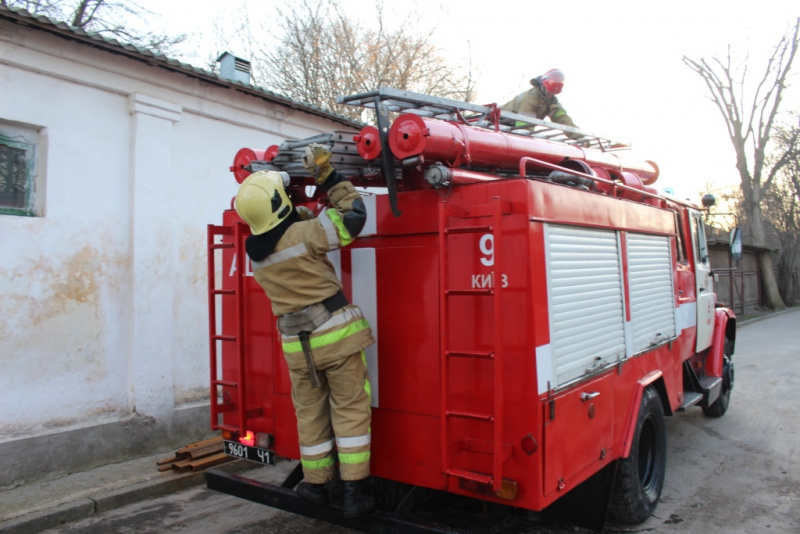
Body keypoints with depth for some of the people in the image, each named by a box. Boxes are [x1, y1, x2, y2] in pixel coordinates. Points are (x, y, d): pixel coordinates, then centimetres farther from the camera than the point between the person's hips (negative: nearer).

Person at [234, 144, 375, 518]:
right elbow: (352, 215, -8)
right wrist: (328, 175, -3)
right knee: (350, 408, 5)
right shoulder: (302, 235, -15)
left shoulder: (255, 252, 4)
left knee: (310, 413, 19)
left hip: (296, 343, 5)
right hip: (335, 333, -5)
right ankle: (353, 491, 8)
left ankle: (316, 484, 31)